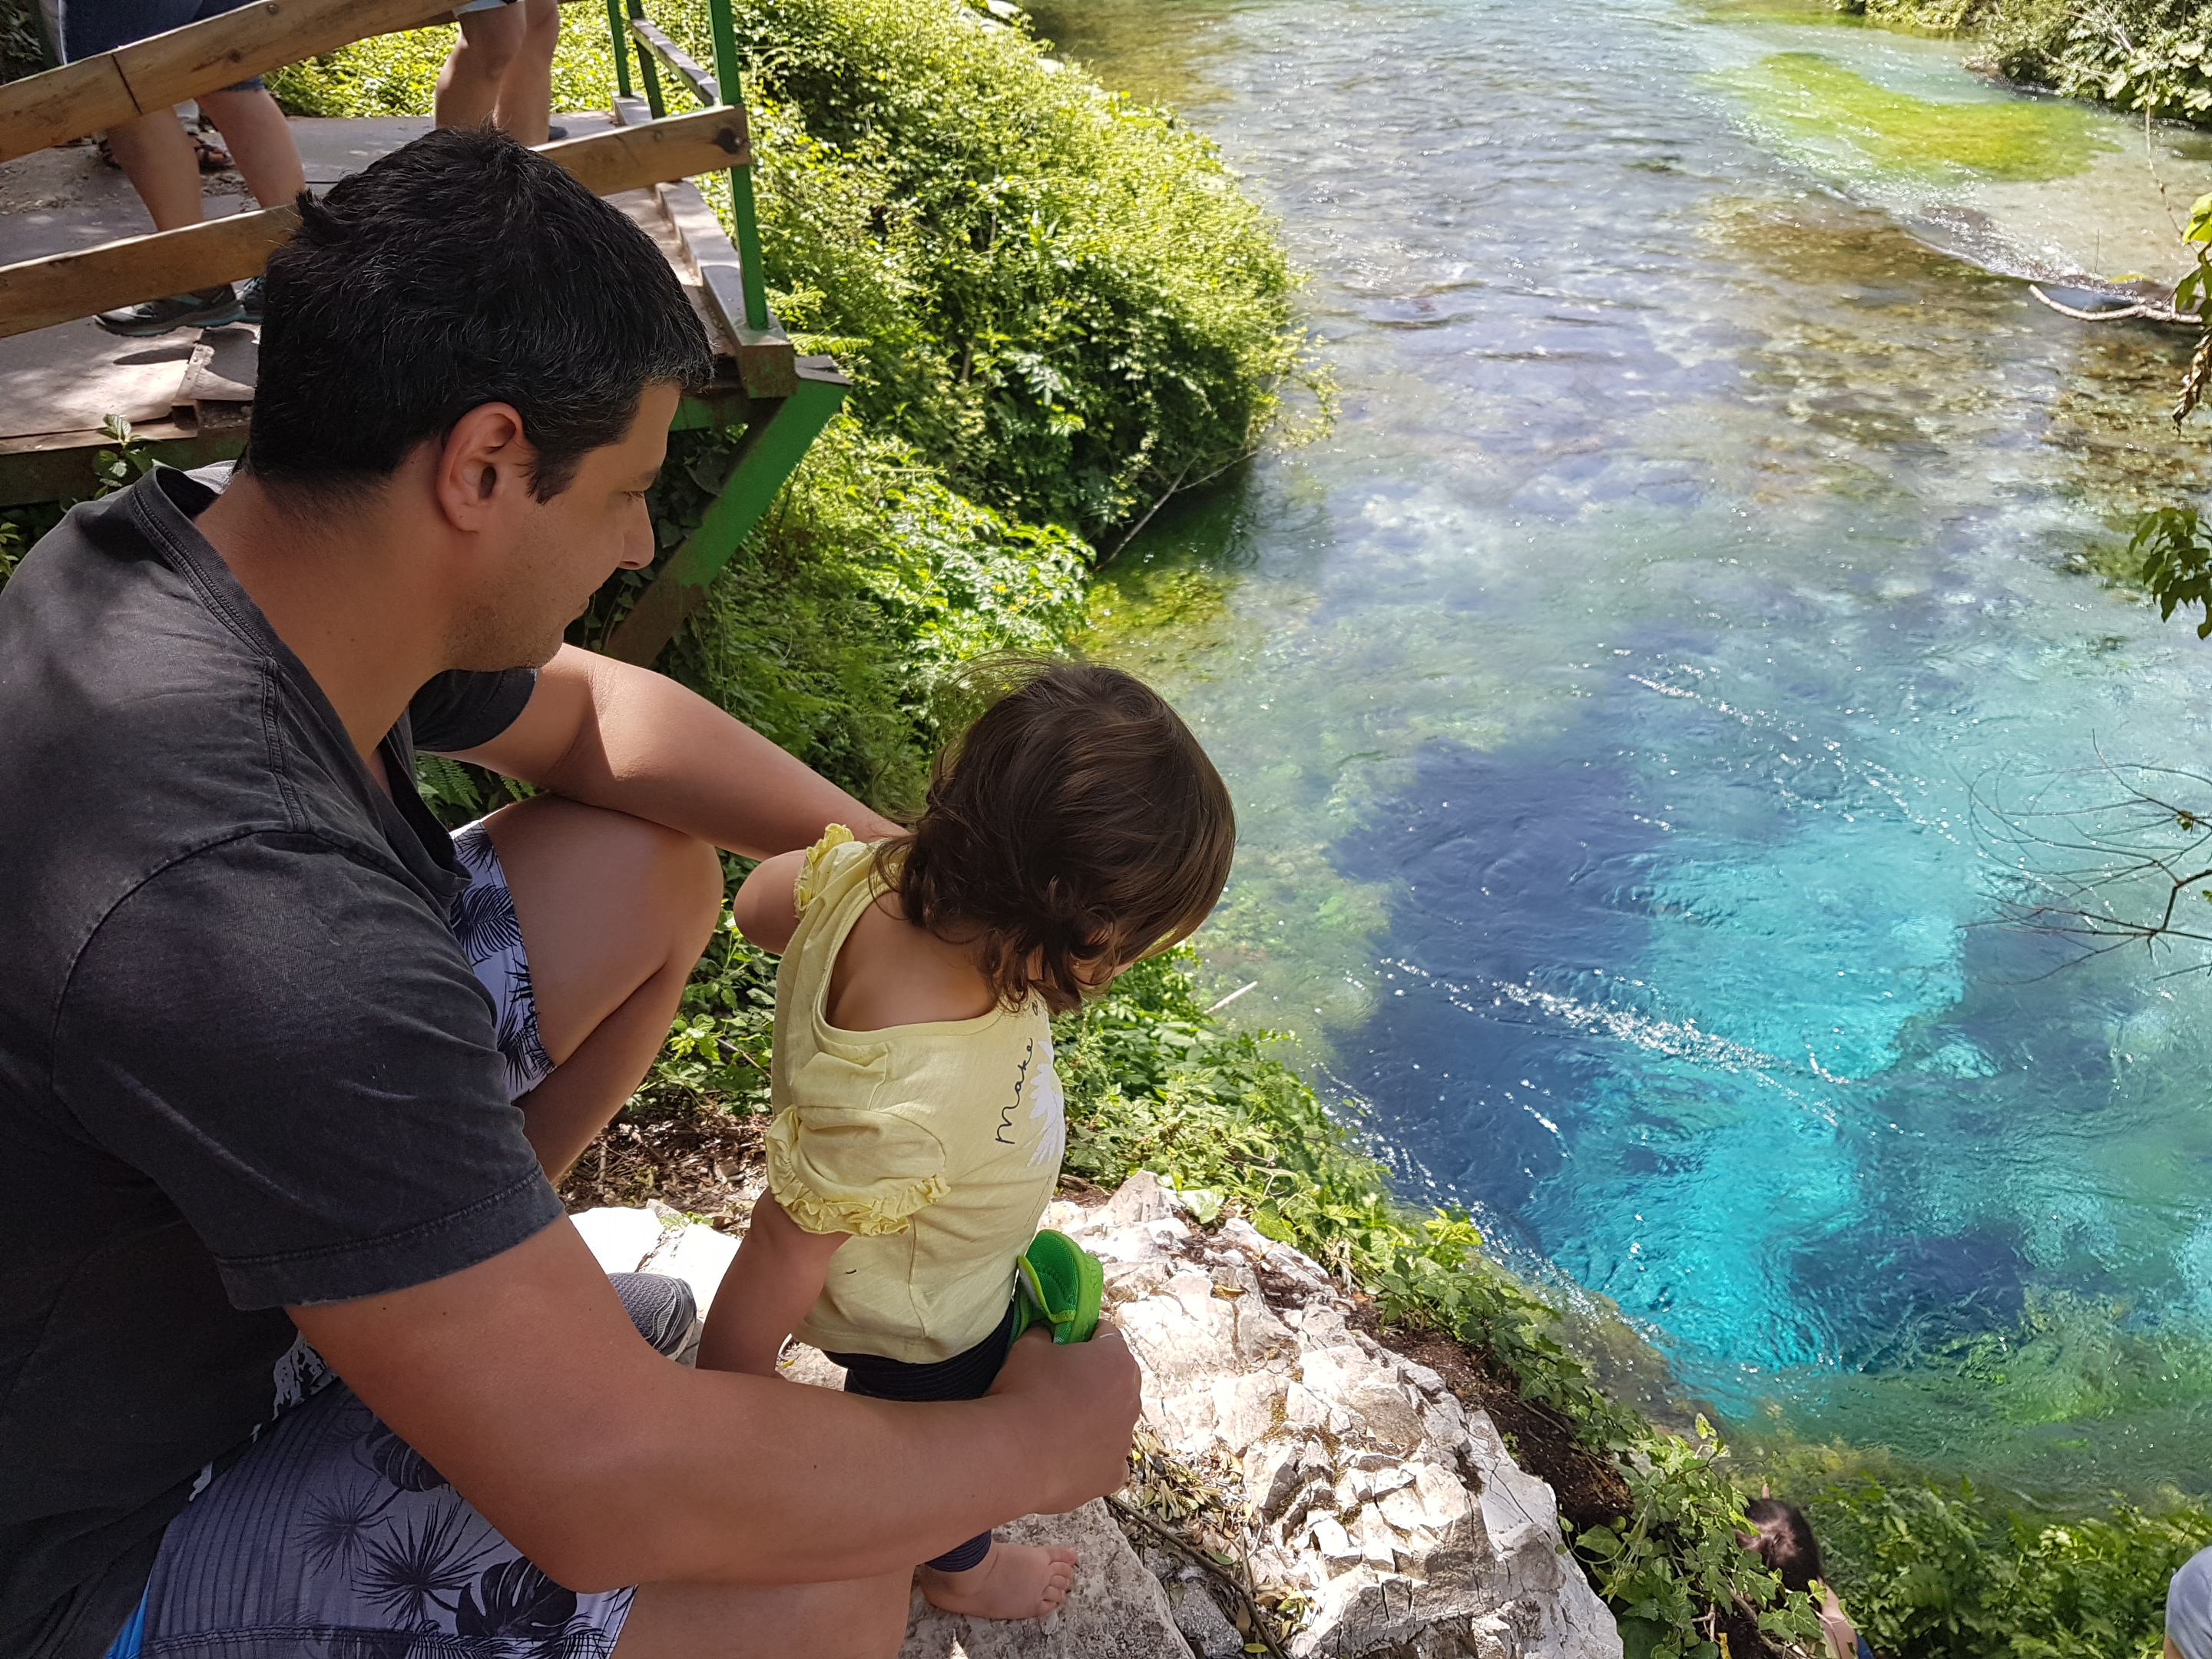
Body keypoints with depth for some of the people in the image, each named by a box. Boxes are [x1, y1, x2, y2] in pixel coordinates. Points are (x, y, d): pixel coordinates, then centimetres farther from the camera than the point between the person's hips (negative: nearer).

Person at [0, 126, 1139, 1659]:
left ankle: (433, 1269, 18)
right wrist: (1035, 1443, -21)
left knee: (652, 868, 4)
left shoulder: (228, 551, -13)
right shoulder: (240, 899, -41)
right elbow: (610, 1492, -36)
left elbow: (590, 711, 7)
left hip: (198, 1211, 8)